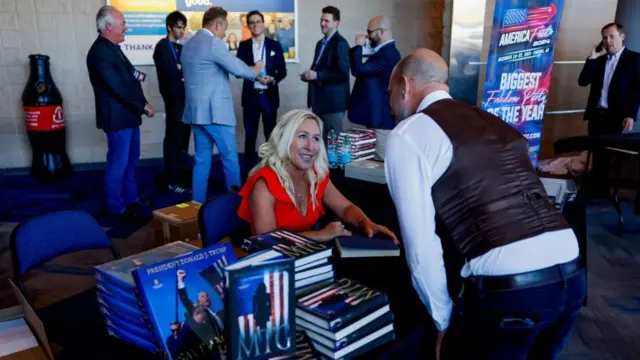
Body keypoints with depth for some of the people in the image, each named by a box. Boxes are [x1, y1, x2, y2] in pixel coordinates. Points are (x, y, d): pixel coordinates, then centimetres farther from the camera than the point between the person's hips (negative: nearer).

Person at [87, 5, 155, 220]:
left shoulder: (112, 48, 13)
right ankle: (116, 208, 12)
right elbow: (118, 88, -23)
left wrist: (137, 75, 2)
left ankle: (131, 199, 33)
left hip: (129, 115, 10)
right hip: (117, 117, -10)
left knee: (130, 160, 19)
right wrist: (144, 105, -15)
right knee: (118, 164, 0)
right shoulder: (100, 52, -19)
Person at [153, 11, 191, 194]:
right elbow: (171, 72, -17)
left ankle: (182, 175, 21)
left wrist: (181, 69, -10)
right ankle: (172, 182, 3)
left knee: (183, 138, 11)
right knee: (173, 139, -3)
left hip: (186, 98, 7)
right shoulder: (162, 47, -4)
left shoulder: (181, 48, 19)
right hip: (174, 99, -7)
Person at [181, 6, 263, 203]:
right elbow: (238, 69, -16)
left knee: (202, 159, 11)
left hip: (196, 110, 9)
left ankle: (198, 202, 13)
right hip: (215, 111, -8)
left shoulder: (188, 44, 16)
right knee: (230, 157, 2)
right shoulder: (213, 42, -12)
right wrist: (255, 71, 4)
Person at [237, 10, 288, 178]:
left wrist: (273, 79, -18)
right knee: (250, 135, 6)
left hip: (269, 95, 0)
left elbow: (282, 71, 2)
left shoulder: (275, 45, 4)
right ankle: (249, 171, 14)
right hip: (250, 96, 1)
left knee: (271, 134, 6)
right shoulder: (243, 46, 6)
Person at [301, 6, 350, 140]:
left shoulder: (340, 43, -11)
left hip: (333, 101, -8)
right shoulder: (320, 43, 16)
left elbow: (342, 73, -20)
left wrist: (316, 75, -21)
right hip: (319, 100, 9)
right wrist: (310, 75, 2)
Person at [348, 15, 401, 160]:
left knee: (381, 161, -4)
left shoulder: (387, 55, -20)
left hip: (381, 117, -10)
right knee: (378, 160, 15)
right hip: (379, 115, 10)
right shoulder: (386, 52, 14)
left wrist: (358, 46, -15)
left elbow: (358, 70, -25)